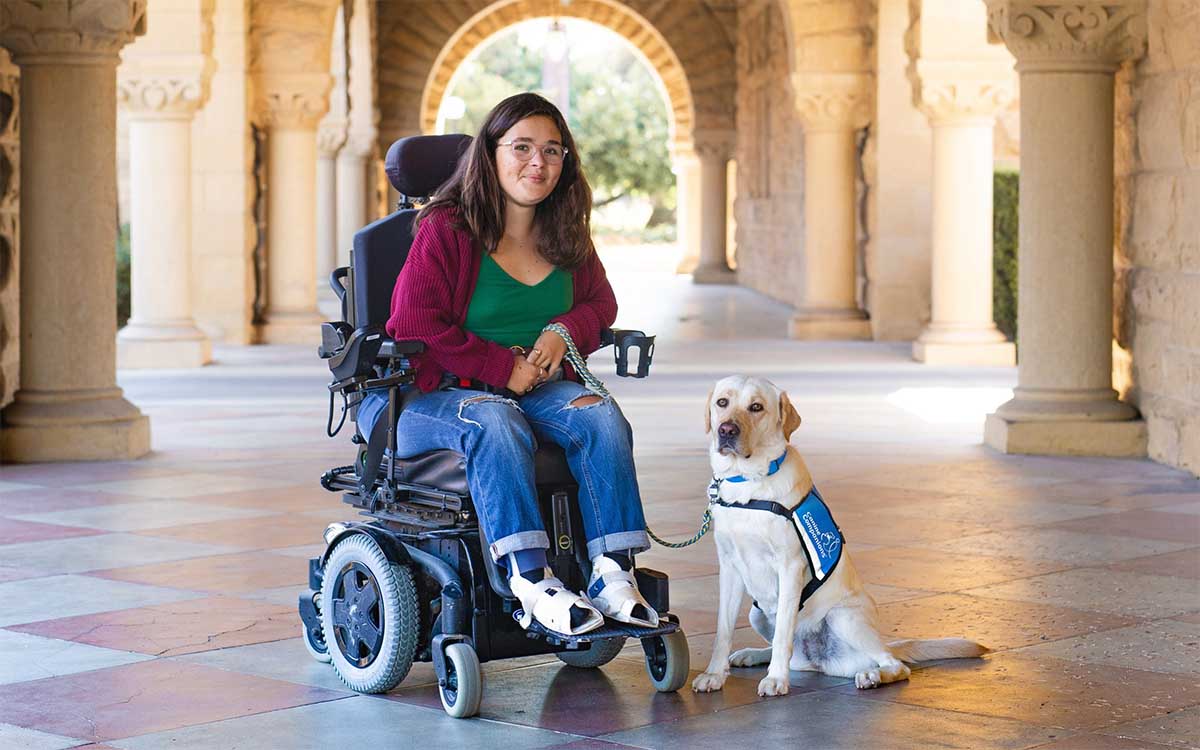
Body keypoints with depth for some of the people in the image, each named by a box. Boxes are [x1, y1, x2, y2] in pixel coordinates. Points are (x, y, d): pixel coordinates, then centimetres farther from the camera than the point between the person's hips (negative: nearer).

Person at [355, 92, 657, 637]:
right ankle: (531, 582, -45)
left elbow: (600, 302, 20)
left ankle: (613, 573, -32)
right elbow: (417, 326, -15)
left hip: (534, 390, 5)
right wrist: (503, 369, -17)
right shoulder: (444, 230, -8)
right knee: (496, 423, -38)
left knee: (600, 414, -25)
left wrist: (566, 331, -5)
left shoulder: (566, 236, 11)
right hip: (431, 394, -5)